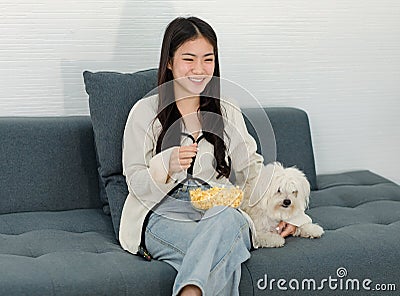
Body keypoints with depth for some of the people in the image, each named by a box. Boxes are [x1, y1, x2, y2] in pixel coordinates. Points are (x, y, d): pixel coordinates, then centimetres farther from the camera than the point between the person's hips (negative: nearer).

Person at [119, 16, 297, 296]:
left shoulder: (228, 113, 15)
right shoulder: (145, 112, 5)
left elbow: (253, 171, 17)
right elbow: (137, 185, 1)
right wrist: (168, 166, -20)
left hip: (221, 212, 3)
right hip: (163, 213, -3)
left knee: (227, 218, -38)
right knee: (225, 254, -37)